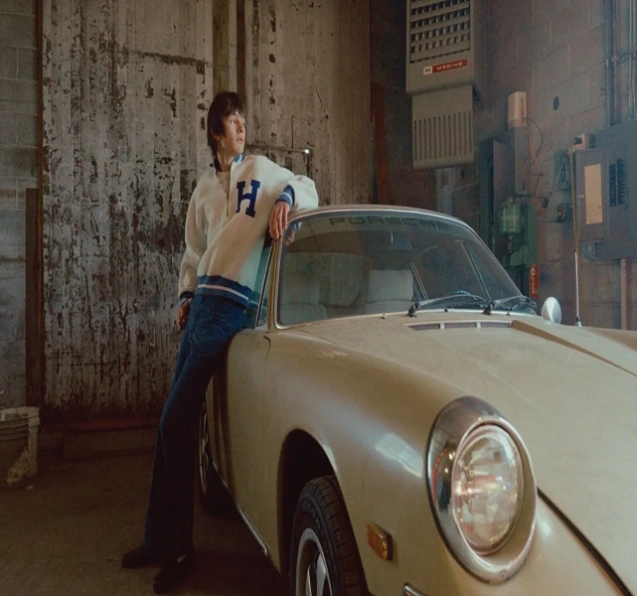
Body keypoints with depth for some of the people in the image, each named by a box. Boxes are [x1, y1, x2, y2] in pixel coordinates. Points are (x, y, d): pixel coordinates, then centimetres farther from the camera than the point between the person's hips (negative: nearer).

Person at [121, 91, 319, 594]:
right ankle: (162, 540, 21)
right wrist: (185, 297, 13)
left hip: (231, 304, -6)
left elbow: (309, 189, 14)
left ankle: (175, 547, 5)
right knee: (178, 419, 8)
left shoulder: (262, 169, 10)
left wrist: (285, 198, -8)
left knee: (176, 421, -9)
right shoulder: (205, 188, 23)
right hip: (202, 302, 6)